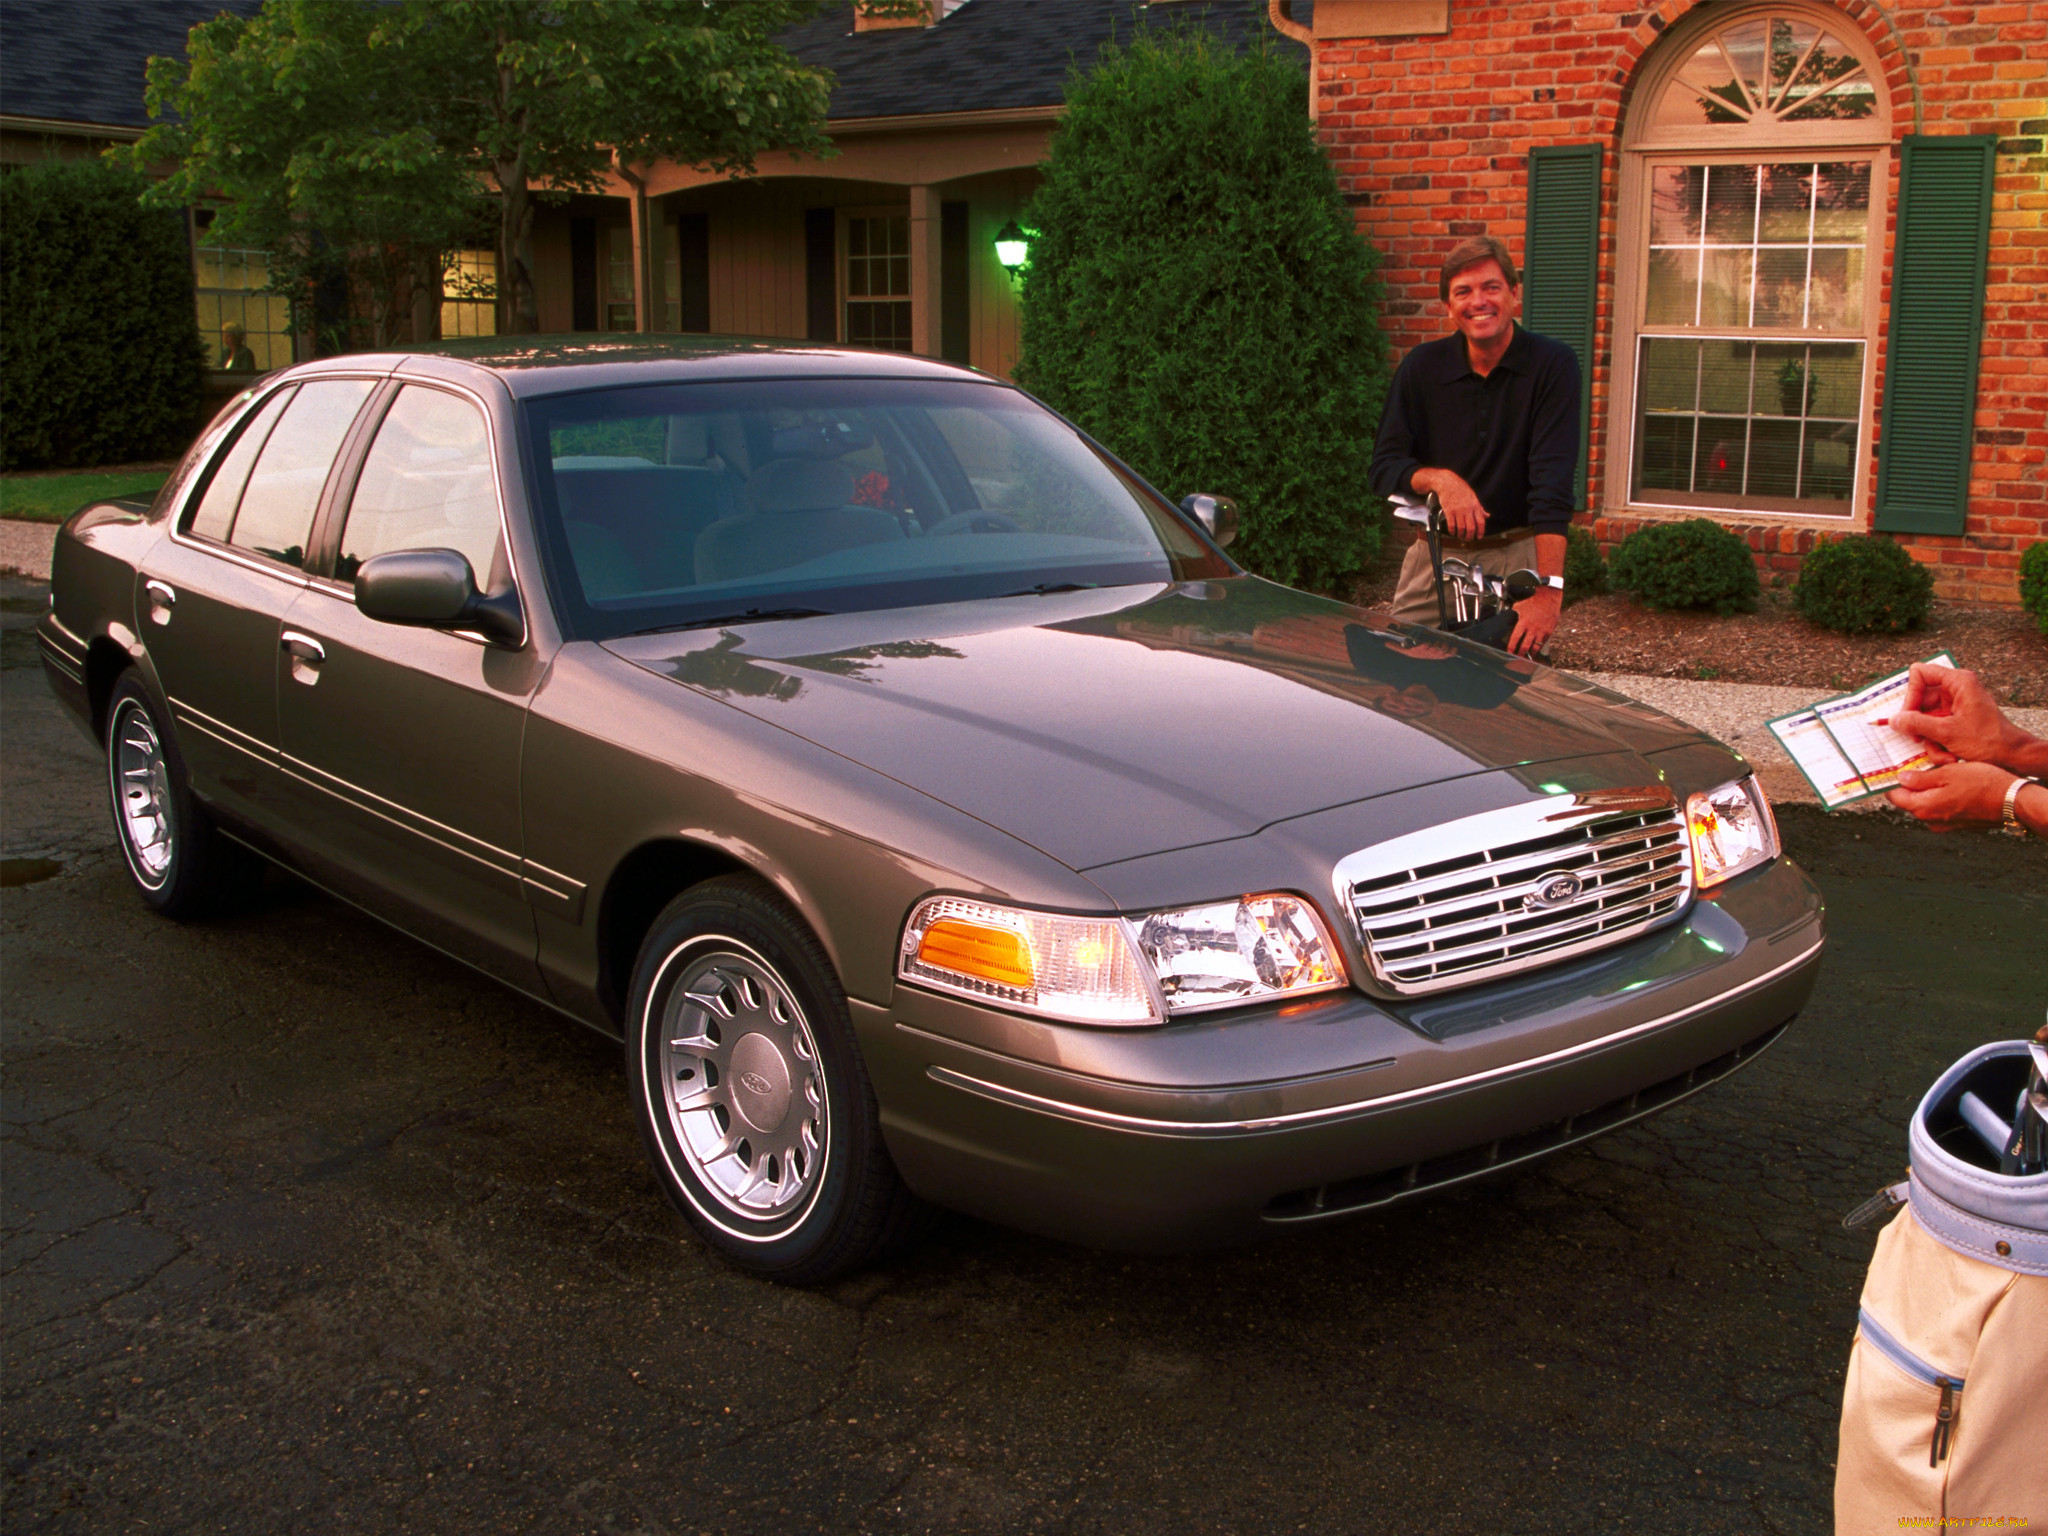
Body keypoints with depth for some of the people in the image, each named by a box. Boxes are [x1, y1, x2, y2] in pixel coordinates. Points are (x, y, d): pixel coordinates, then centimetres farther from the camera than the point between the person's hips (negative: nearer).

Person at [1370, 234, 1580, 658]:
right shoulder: (1422, 367, 0)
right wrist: (1439, 478, -22)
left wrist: (1548, 589, -28)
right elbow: (1384, 467, 0)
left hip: (1517, 558, -2)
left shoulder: (1552, 364, -9)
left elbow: (1553, 482, -19)